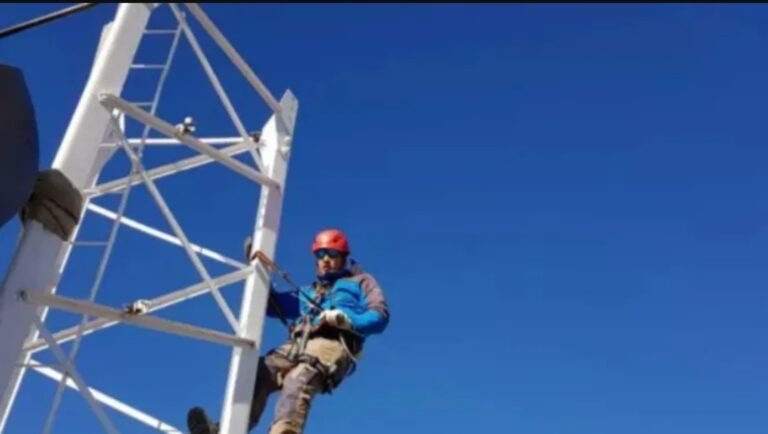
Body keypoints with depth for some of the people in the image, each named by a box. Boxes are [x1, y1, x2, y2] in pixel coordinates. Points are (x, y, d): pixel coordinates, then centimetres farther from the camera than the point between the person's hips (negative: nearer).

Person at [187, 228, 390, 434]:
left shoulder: (360, 281, 24)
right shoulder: (308, 292, 39)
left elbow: (380, 316, 7)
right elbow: (271, 303, 31)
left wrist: (346, 320, -10)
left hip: (331, 346, -5)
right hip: (298, 346, 6)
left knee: (297, 383, -35)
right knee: (257, 374, -22)